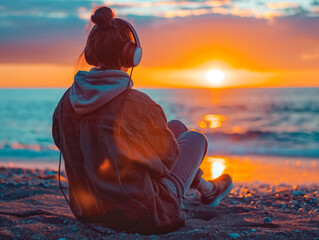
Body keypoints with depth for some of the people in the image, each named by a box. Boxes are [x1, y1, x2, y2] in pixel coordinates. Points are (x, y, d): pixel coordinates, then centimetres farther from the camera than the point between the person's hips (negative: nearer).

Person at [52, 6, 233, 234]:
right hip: (141, 217, -6)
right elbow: (168, 158, -12)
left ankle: (205, 186, 49)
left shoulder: (67, 102, -9)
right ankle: (206, 190, 47)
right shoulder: (139, 105, -27)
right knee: (195, 138, 19)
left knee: (177, 126, 24)